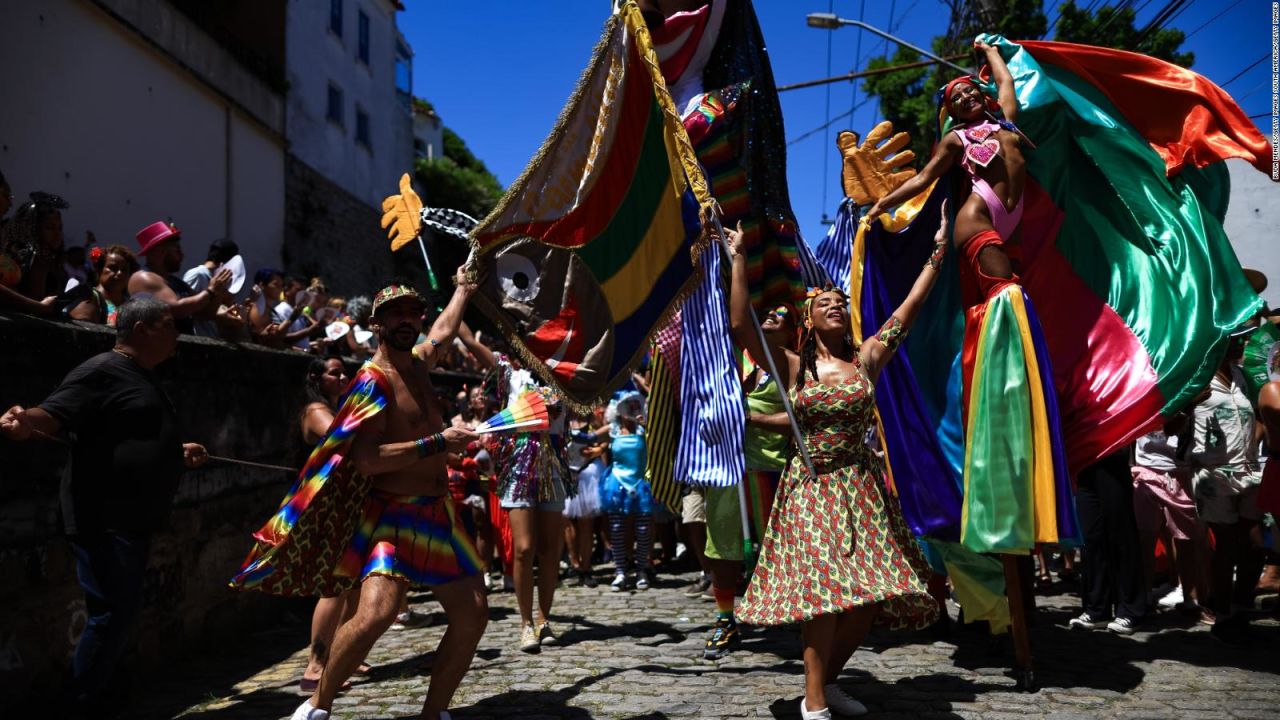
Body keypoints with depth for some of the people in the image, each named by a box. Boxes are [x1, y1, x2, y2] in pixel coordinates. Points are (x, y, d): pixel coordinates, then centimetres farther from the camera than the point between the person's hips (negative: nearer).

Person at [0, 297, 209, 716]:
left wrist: (177, 452, 27)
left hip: (133, 520, 10)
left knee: (122, 613, 18)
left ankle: (99, 699, 32)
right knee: (111, 615, -5)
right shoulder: (103, 371, -13)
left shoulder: (143, 379, 18)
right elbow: (54, 415, -23)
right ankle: (84, 705, 10)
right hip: (105, 521, -10)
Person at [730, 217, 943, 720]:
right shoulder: (793, 368, 2)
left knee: (869, 595, 1)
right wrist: (738, 260, -9)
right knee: (824, 591, -12)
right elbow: (741, 325, -9)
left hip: (862, 489, 3)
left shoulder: (865, 361, 8)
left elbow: (909, 309, 8)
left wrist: (937, 253, 9)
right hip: (810, 489, -3)